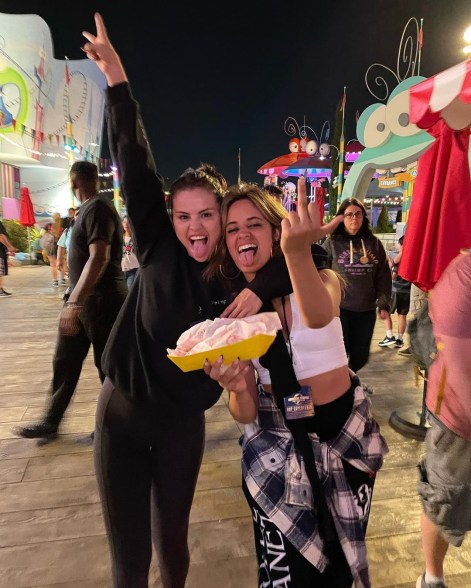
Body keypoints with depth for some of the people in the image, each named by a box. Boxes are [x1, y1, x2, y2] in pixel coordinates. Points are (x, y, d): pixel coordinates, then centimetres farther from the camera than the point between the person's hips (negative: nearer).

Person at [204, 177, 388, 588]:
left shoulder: (324, 279, -11)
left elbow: (320, 316, -39)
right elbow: (246, 414, -7)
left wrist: (298, 251, -57)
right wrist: (237, 389, -30)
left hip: (346, 434, 0)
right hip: (277, 445, 1)